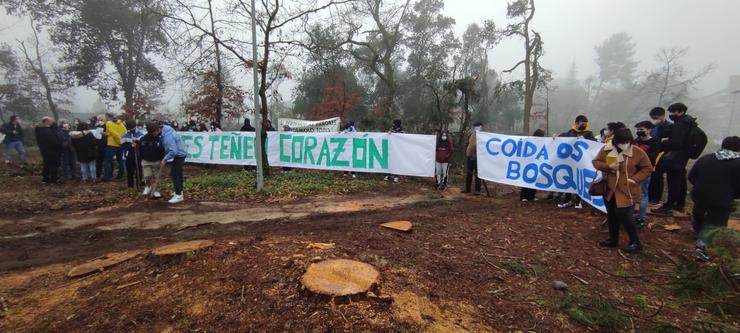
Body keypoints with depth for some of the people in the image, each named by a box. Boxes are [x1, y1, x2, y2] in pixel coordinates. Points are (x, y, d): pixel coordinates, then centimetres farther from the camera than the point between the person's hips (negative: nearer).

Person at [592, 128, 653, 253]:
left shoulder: (638, 152, -10)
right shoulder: (607, 149, -4)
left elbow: (647, 168, -1)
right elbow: (596, 162, 3)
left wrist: (635, 179, -14)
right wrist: (608, 166, -16)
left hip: (626, 191, -4)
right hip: (609, 189, 4)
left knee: (624, 216, -8)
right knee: (611, 215, 15)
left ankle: (635, 242, 11)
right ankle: (613, 239, 31)